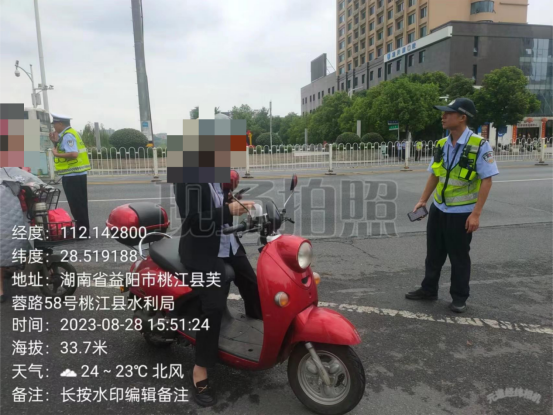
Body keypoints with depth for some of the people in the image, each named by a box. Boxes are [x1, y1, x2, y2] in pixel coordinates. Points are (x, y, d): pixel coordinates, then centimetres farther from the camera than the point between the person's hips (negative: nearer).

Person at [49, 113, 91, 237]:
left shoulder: (67, 135, -14)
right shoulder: (68, 134, 17)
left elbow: (74, 154, -26)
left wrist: (57, 154, -17)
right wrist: (56, 142, 10)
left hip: (72, 175, -10)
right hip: (78, 174, 10)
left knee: (76, 205, -6)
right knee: (79, 204, 14)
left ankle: (82, 231, -1)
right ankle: (83, 230, 21)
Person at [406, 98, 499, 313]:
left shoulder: (479, 145, -16)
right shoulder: (441, 145, 2)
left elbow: (486, 181, -16)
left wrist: (476, 214, -19)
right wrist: (423, 200, 9)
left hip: (462, 213, -5)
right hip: (438, 209, 6)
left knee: (459, 257, 7)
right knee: (434, 252, 15)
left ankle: (459, 297, 25)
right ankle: (428, 289, 31)